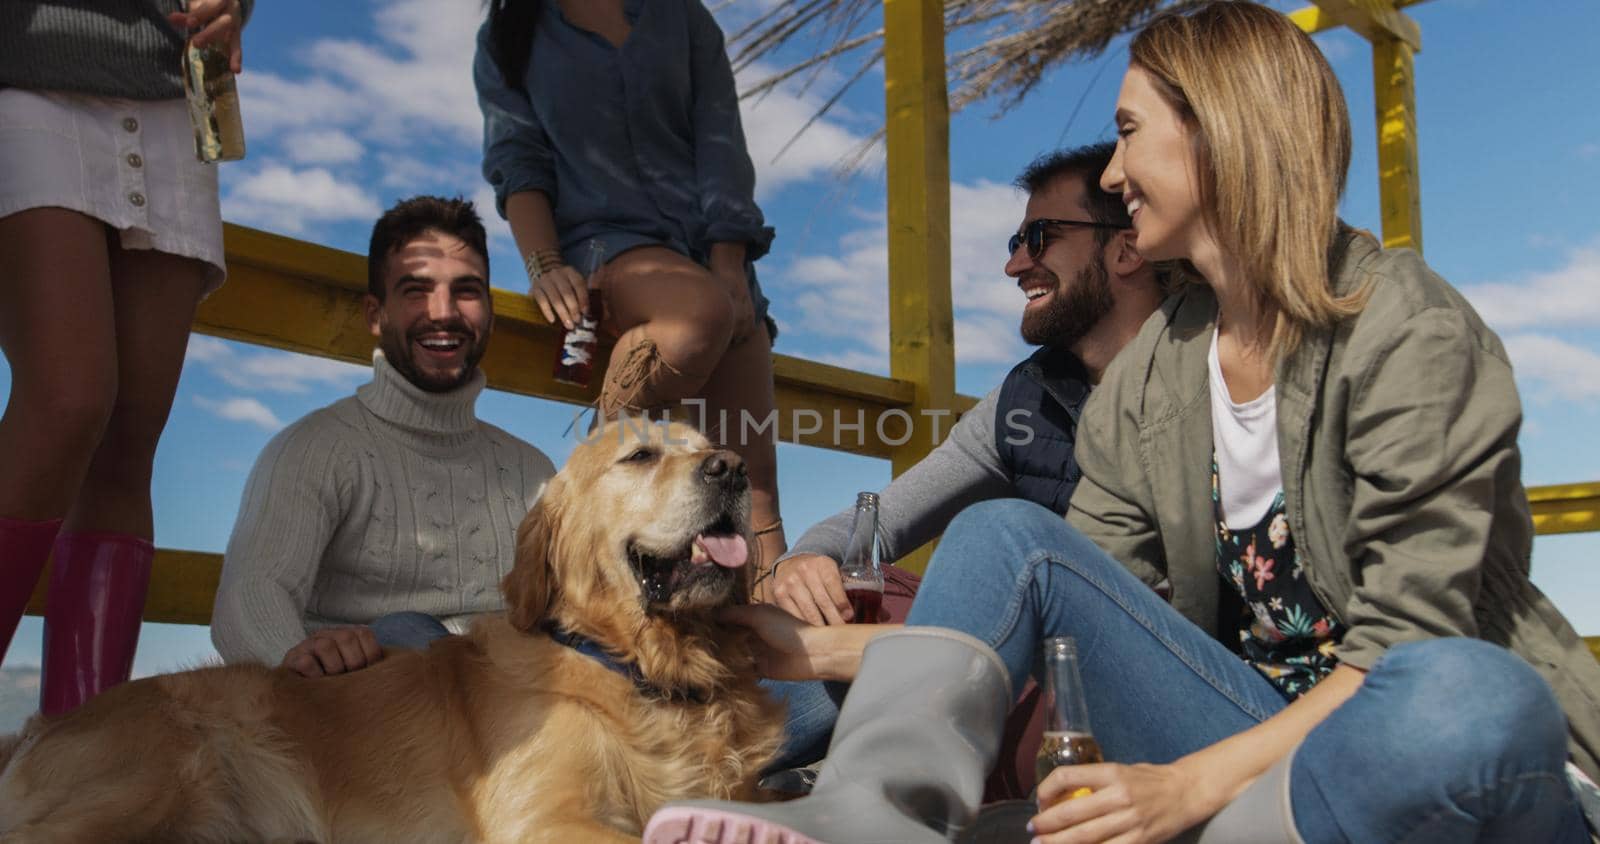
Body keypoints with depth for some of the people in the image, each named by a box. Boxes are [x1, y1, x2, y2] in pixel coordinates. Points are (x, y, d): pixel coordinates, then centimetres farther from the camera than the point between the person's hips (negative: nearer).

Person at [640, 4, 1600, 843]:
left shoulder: (1408, 329, -12)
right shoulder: (1148, 377, 6)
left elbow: (1411, 638, -17)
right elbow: (1085, 624, 6)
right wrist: (820, 648, 1)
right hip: (1264, 739, 5)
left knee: (1462, 695, -40)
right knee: (1005, 531, -5)